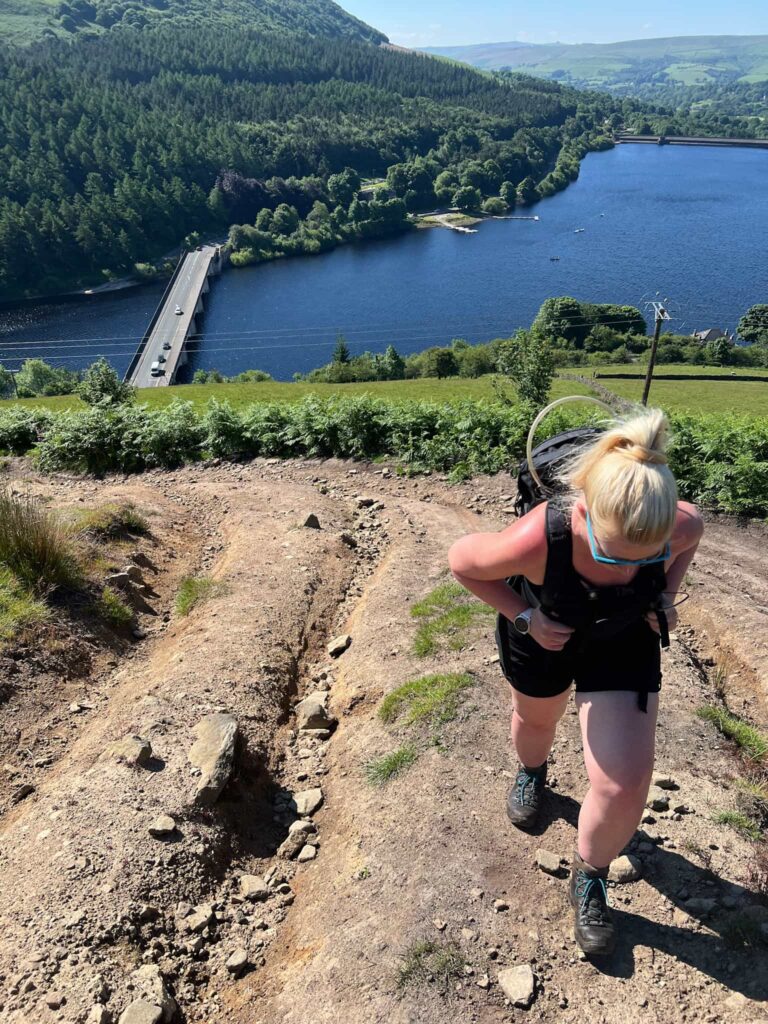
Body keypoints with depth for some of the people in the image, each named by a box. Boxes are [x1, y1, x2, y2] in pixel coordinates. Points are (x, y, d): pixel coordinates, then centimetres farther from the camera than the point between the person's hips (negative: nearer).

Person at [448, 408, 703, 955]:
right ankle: (532, 773, 69)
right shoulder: (534, 540, -44)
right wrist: (523, 616, -26)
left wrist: (667, 594, -16)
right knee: (536, 717, 30)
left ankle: (589, 880, 26)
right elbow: (461, 561, -23)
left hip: (624, 640, 1)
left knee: (625, 785, -6)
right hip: (543, 635, -1)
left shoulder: (676, 526, -34)